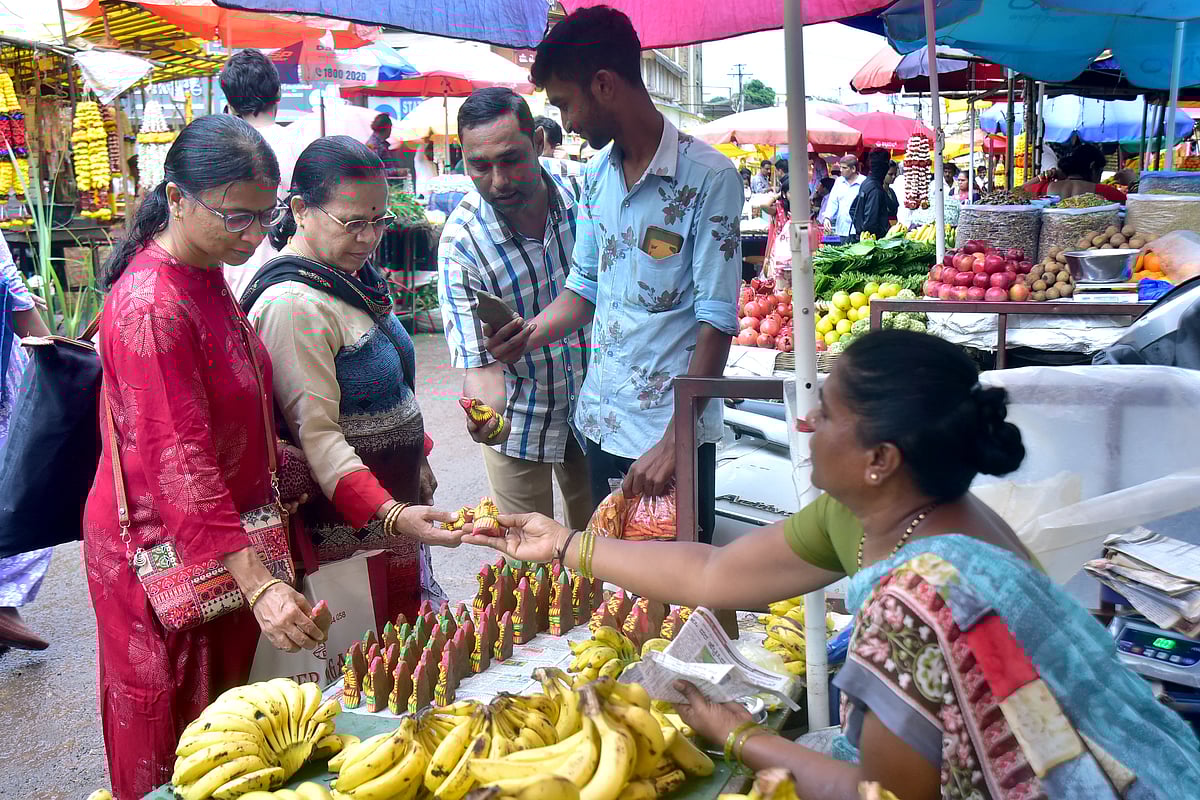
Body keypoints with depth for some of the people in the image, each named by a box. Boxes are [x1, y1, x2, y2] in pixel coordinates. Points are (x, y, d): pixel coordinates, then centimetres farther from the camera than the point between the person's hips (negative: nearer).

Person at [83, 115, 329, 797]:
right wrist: (259, 585, -35)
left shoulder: (204, 275, 5)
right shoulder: (150, 305, -25)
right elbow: (178, 465, -30)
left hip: (224, 539, 9)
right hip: (163, 549, -9)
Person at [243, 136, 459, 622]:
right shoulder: (293, 304, -22)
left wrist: (417, 457, 25)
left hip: (397, 505, 9)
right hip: (345, 525, -9)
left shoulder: (350, 274, 8)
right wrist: (389, 514, -34)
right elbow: (317, 434, -25)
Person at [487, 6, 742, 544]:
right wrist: (533, 333, -3)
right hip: (600, 422, 6)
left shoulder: (708, 176, -14)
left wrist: (674, 443, -20)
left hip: (673, 431, -6)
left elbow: (716, 322, -17)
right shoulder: (597, 173, 8)